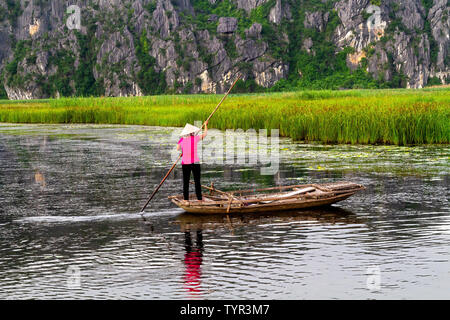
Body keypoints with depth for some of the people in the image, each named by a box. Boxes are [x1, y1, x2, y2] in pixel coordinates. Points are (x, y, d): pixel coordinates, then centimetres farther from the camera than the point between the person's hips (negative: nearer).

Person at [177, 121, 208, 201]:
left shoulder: (181, 140, 3)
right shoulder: (195, 138, -4)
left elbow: (178, 149, 22)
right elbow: (205, 134, 12)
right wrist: (205, 125, 29)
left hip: (185, 163, 2)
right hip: (195, 163, -2)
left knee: (185, 183, 6)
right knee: (197, 182, 7)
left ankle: (186, 200, 3)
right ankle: (199, 199, 5)